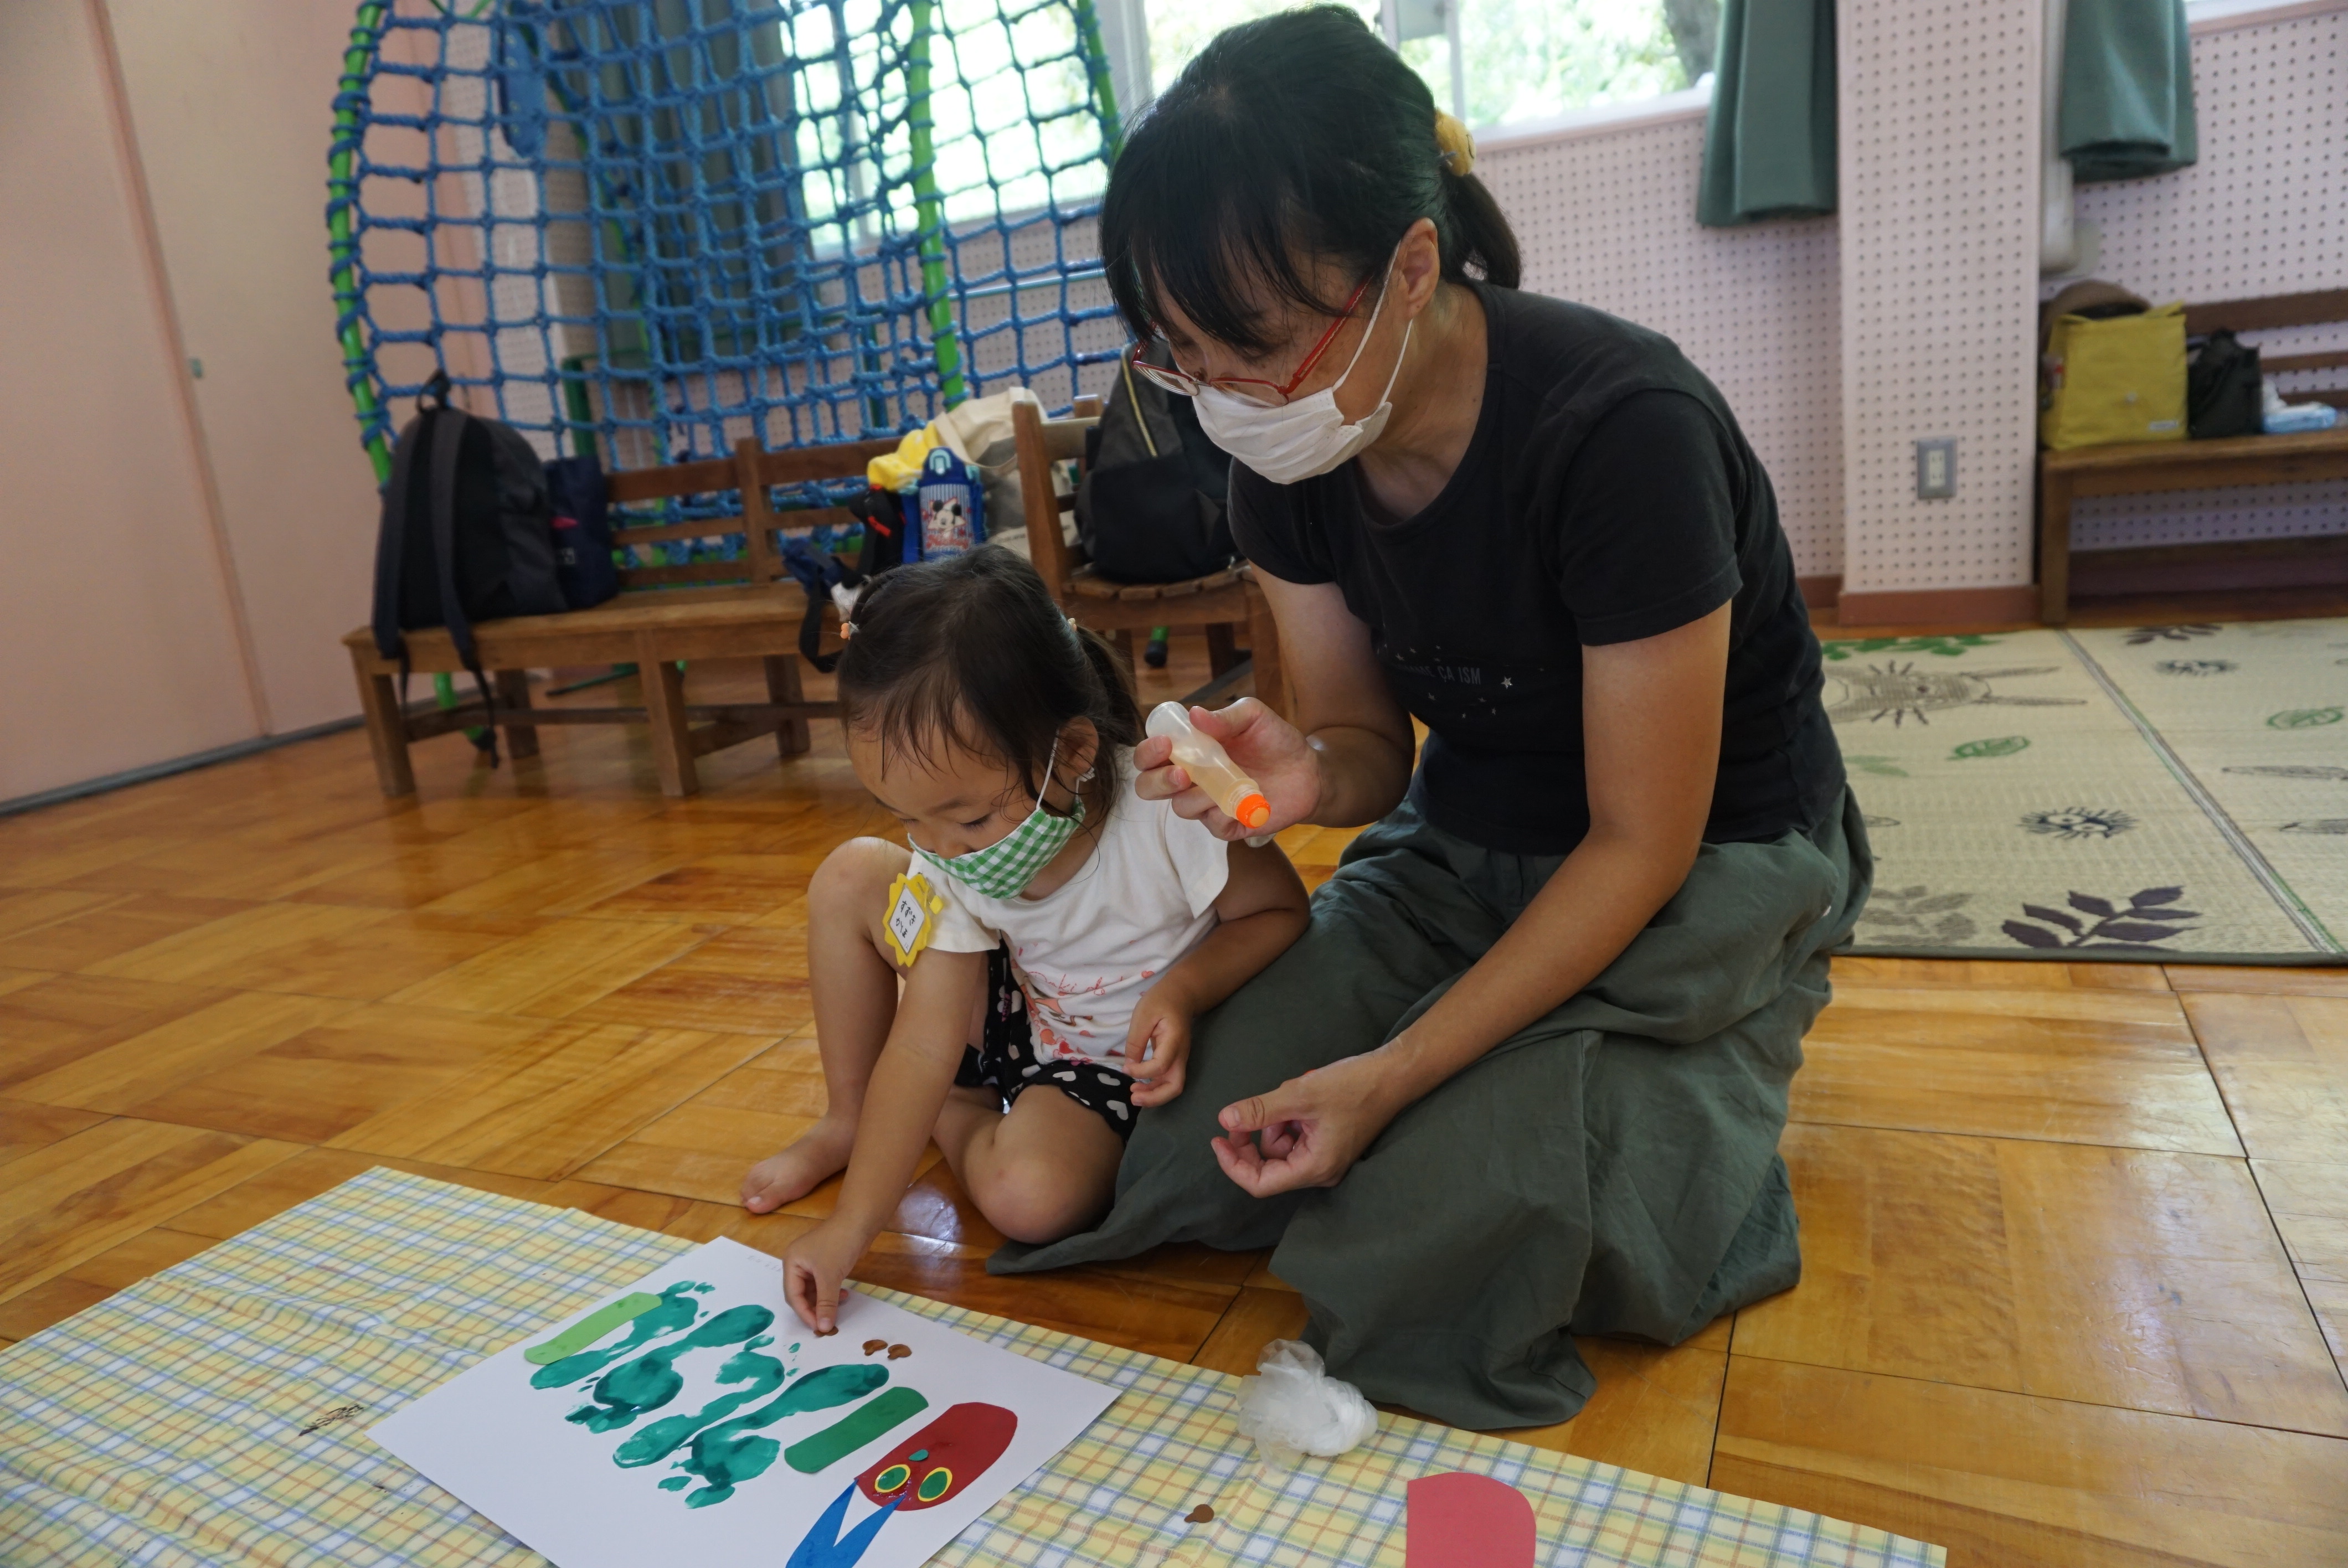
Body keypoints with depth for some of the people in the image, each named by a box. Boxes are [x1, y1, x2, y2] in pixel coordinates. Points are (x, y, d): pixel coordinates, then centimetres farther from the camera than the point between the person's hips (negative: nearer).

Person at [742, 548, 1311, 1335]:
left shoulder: (1165, 809, -34)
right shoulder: (944, 862, -18)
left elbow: (1282, 913, -16)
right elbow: (926, 1042, -17)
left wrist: (1183, 989, -34)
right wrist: (851, 1225, -21)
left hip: (1131, 1063, -4)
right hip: (1024, 1019, 5)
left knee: (1031, 1197, -33)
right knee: (851, 875, -9)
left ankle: (959, 1116, 6)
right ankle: (849, 1121, 10)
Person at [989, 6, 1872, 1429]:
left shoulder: (1620, 429, -30)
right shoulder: (1294, 451, -9)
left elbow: (1641, 848, -23)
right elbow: (1370, 747, 0)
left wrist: (1391, 1075, -26)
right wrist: (1305, 776, -26)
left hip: (1705, 873, -5)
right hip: (1462, 846, 6)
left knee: (1442, 1240, -22)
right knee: (1196, 1141, -9)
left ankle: (1704, 1093, 8)